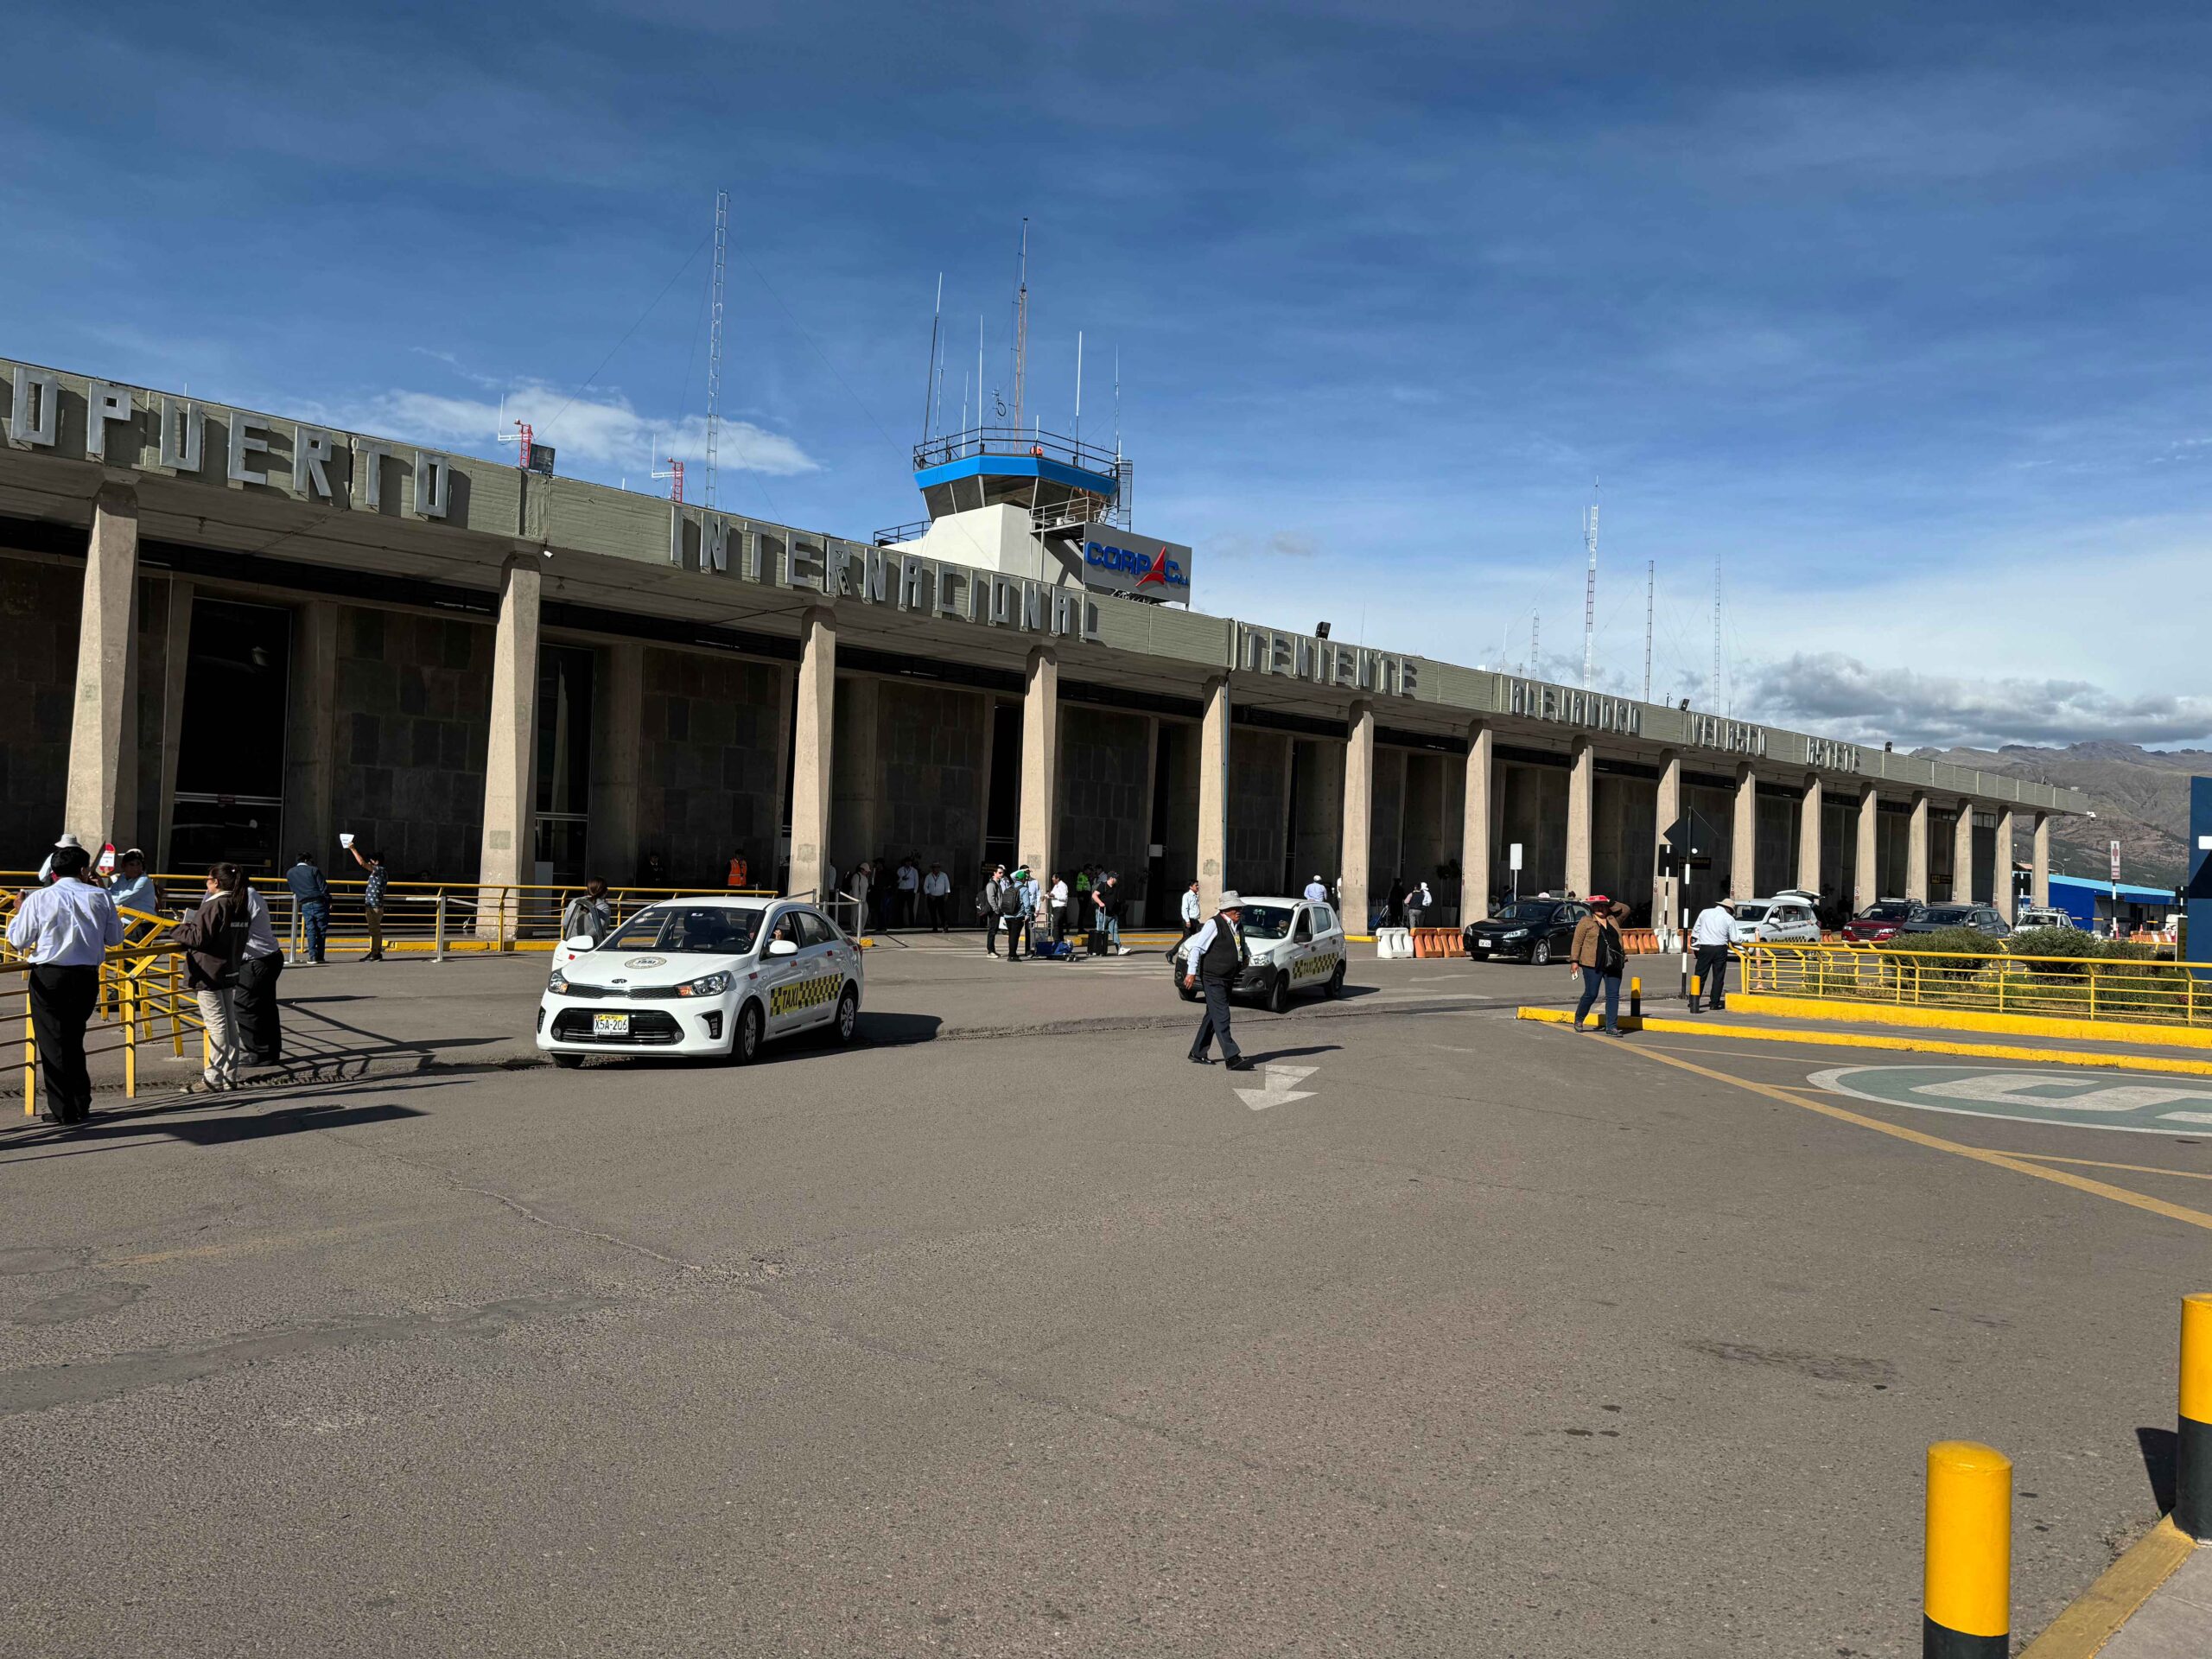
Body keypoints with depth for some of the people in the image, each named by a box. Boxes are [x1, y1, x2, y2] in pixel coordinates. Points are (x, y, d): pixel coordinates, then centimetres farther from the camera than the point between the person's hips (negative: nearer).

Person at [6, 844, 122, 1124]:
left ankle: (62, 1110, 6)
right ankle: (81, 1105, 20)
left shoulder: (38, 899, -5)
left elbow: (19, 940, 1)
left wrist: (16, 912, 17)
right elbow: (115, 939, 7)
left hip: (49, 977, -3)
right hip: (87, 976, 3)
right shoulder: (100, 897, 0)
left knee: (53, 1043, 6)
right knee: (74, 1040, 18)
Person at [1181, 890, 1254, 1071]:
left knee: (1213, 1016, 14)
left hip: (1228, 979, 9)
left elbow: (1241, 945, 35)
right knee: (1222, 1017, -12)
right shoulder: (1214, 925, -12)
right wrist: (1192, 972, -22)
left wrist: (1246, 954, 14)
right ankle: (1232, 1058, -18)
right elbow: (1196, 947, -15)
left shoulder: (1236, 927, 14)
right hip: (1213, 978, -9)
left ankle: (1198, 1053, 24)